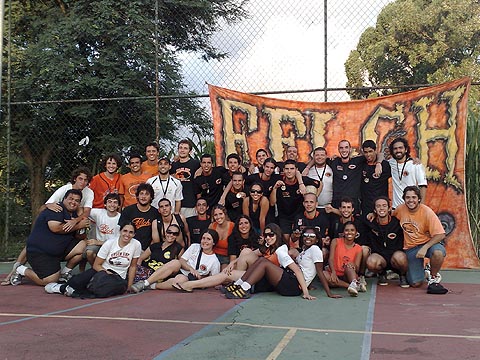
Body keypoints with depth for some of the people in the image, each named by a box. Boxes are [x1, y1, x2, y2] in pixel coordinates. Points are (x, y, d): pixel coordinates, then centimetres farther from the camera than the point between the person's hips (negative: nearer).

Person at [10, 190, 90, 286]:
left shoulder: (74, 215, 13)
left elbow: (78, 237, 13)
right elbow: (55, 228, -27)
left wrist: (83, 227, -10)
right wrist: (78, 225, -18)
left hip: (60, 249, 8)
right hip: (39, 251, -8)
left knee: (83, 245, -15)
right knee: (51, 281, -18)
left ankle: (65, 272, 5)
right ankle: (22, 271, 8)